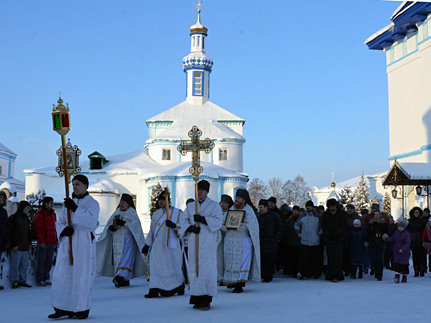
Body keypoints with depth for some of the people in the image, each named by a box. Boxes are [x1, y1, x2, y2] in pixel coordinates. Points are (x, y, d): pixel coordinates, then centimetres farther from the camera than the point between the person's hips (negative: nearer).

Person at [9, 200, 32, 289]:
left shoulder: (26, 219, 18)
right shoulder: (13, 218, -5)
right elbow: (11, 233, -10)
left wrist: (29, 243, 15)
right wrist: (14, 245, -14)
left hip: (25, 247, 7)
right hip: (17, 247, -7)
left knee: (25, 265, 7)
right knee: (15, 264, -5)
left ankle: (22, 280, 14)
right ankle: (15, 281, 2)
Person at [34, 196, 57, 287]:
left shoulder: (52, 214, 17)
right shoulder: (40, 214, -8)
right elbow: (37, 229, -12)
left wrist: (56, 240, 15)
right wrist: (41, 241, -16)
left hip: (51, 242, 8)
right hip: (43, 243, -7)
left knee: (49, 262, 10)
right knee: (41, 261, -2)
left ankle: (46, 279, 18)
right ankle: (39, 280, 4)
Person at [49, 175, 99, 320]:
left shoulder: (92, 203, 0)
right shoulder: (69, 203, 17)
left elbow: (91, 221, -17)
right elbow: (60, 222, 16)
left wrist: (75, 209, -24)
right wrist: (63, 230, -7)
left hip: (83, 243, -5)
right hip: (67, 242, 5)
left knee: (82, 274, -2)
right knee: (62, 274, -1)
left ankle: (82, 309, 9)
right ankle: (63, 308, 7)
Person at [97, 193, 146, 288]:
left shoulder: (131, 212, 3)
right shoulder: (116, 212, 16)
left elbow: (135, 224, -13)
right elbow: (109, 225, 10)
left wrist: (123, 223, -23)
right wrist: (112, 227, -13)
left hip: (127, 239, -5)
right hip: (116, 240, 5)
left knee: (125, 258, -15)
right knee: (117, 258, 1)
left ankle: (121, 277, -26)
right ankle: (125, 280, 5)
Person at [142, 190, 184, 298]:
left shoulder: (178, 212, 1)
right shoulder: (156, 214, 15)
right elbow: (152, 231, 19)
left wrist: (174, 225, -26)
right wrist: (147, 245, 15)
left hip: (171, 245, -4)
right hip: (158, 245, 4)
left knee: (174, 266, 4)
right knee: (155, 266, -5)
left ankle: (179, 287, 23)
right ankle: (154, 290, -5)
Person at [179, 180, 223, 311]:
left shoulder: (214, 205, 5)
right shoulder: (190, 206, 15)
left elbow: (218, 221, -7)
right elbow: (183, 222, 10)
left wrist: (202, 219, -18)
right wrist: (190, 227, -12)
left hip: (208, 242, -3)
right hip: (194, 241, 3)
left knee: (207, 268, -8)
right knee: (194, 268, 0)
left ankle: (207, 300, -6)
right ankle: (197, 299, 5)